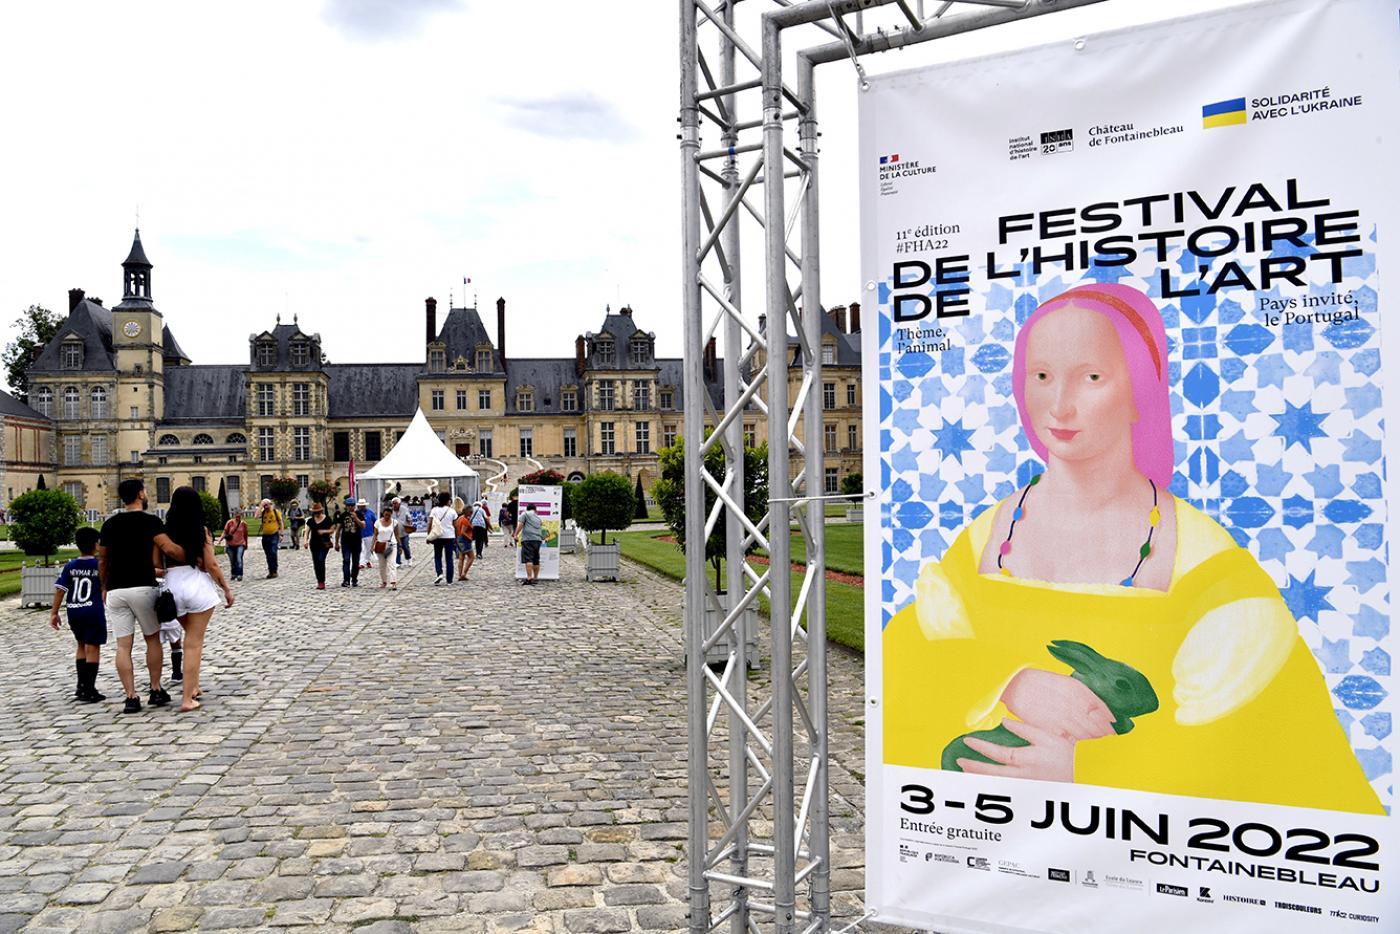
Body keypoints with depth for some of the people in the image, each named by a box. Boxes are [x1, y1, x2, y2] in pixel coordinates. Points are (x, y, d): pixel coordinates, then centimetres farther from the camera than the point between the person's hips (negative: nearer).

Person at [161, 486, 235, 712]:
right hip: (198, 584, -3)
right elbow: (211, 565, -6)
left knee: (190, 637, 25)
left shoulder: (165, 530, 1)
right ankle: (187, 699, 0)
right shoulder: (201, 530, -5)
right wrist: (226, 589, 3)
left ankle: (193, 687, 28)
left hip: (173, 585, 3)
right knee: (194, 643, 1)